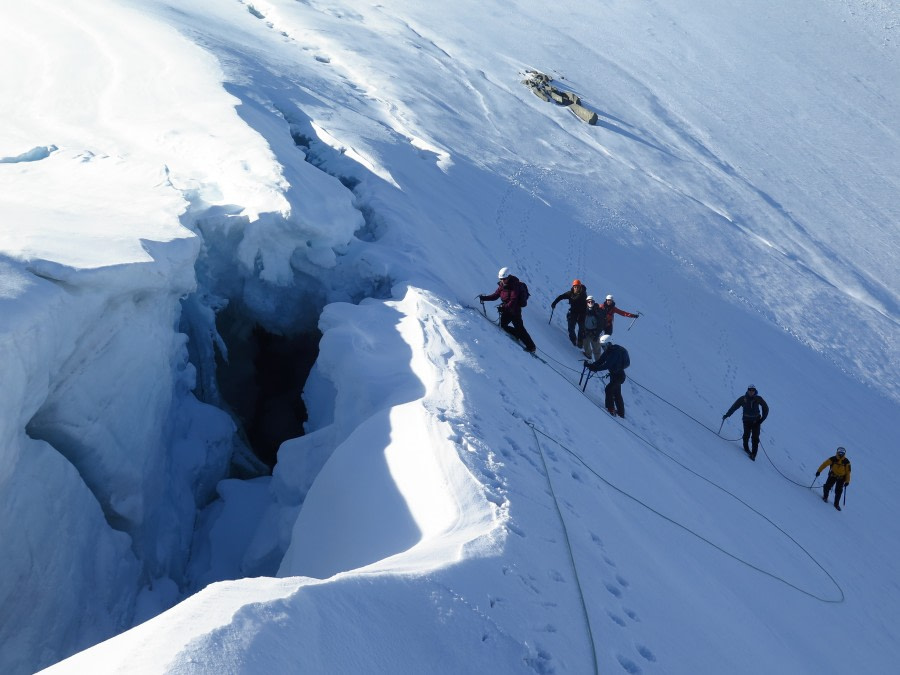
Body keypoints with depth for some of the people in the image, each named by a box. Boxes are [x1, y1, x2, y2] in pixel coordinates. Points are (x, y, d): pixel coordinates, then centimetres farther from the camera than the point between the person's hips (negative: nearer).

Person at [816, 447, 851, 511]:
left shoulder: (846, 462, -11)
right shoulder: (833, 459, -12)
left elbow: (848, 472, -6)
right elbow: (825, 464, -8)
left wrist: (847, 481, -10)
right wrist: (819, 471, -12)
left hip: (841, 478, 0)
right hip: (833, 475, 0)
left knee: (838, 491, -3)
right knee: (827, 486, -9)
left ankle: (836, 504, 11)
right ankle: (825, 497, 20)